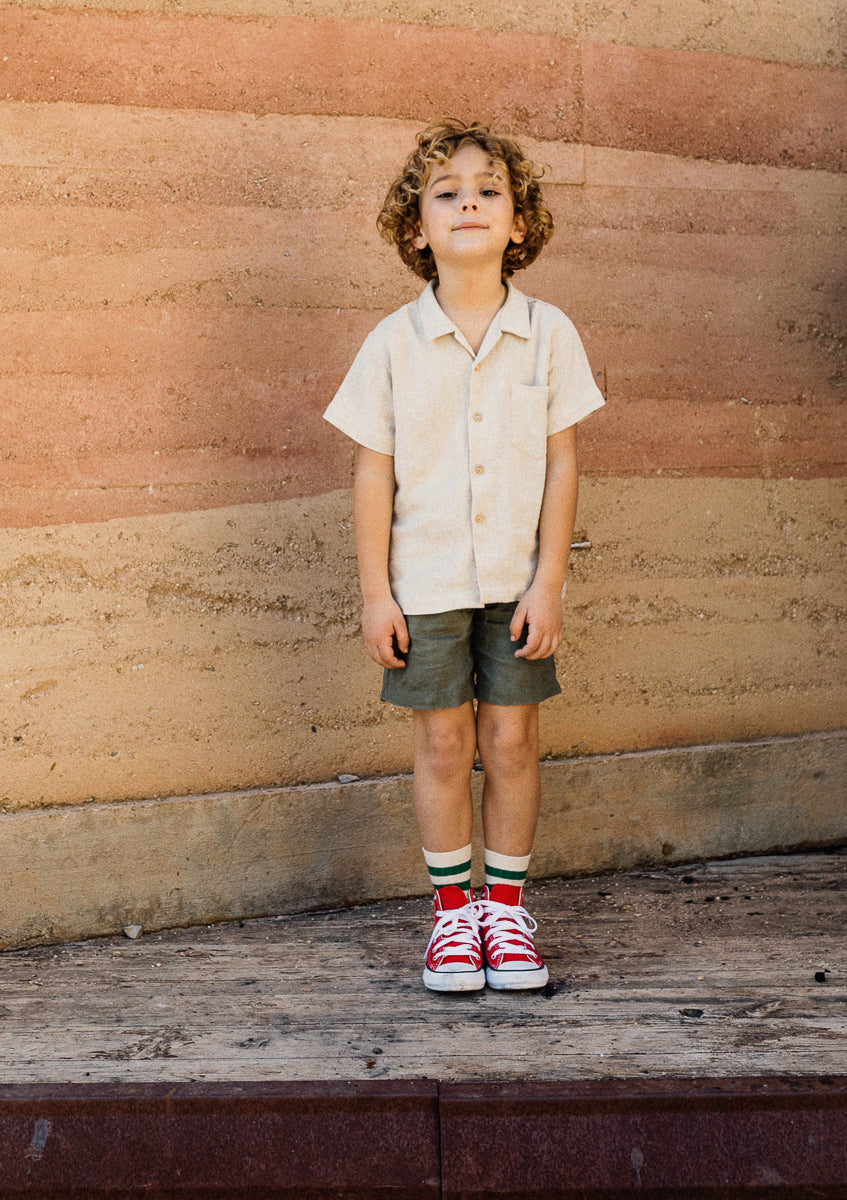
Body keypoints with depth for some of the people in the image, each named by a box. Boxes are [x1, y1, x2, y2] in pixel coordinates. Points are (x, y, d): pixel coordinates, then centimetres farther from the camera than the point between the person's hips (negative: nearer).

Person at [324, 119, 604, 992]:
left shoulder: (548, 334, -3)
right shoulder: (394, 343, -4)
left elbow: (562, 462, -1)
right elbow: (373, 473, -2)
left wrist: (549, 580, -6)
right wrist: (375, 593, -4)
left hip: (517, 581, 1)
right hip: (427, 581, 0)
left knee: (511, 740, 5)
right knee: (443, 744, 6)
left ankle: (506, 905, 22)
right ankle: (452, 911, 21)